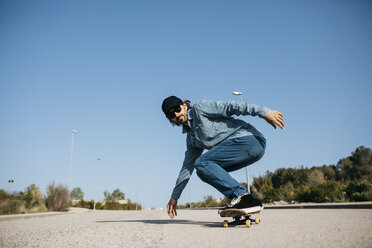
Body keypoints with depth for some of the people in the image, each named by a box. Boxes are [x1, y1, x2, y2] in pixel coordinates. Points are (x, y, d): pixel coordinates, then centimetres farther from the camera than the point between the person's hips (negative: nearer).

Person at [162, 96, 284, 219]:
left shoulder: (199, 108, 1)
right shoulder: (191, 138, 23)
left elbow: (230, 107, -8)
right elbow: (187, 167, 28)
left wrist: (264, 112, -18)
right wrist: (175, 196, 29)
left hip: (250, 140, -8)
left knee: (202, 163, -17)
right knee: (203, 172, 1)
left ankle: (243, 196, -22)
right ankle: (241, 198, -4)